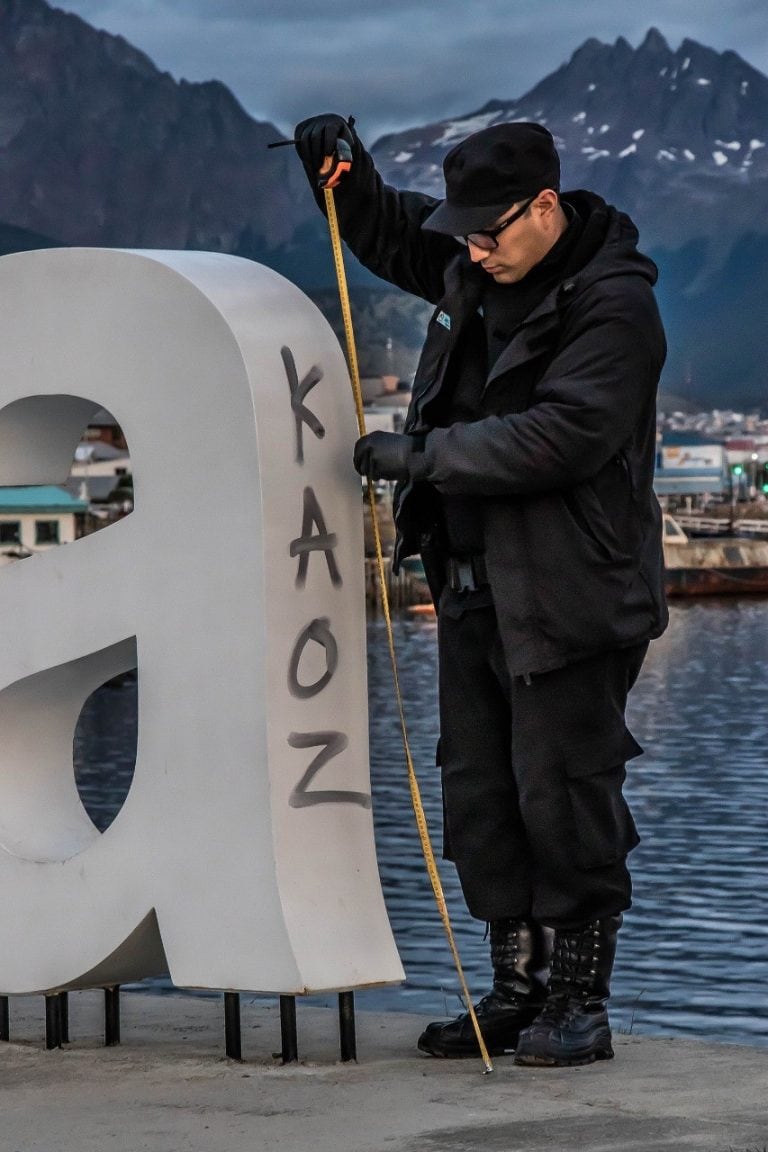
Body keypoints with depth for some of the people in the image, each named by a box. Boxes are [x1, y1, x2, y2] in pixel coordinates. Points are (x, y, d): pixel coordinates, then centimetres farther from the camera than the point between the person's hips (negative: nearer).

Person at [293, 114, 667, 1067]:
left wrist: (422, 454, -23)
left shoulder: (614, 306, -16)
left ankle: (579, 1002, 5)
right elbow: (390, 236, 27)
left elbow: (559, 438, -27)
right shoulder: (478, 271, 9)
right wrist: (342, 173, 7)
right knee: (479, 798, 11)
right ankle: (518, 990, 20)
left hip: (569, 597, -8)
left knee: (564, 798, -5)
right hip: (474, 587, 8)